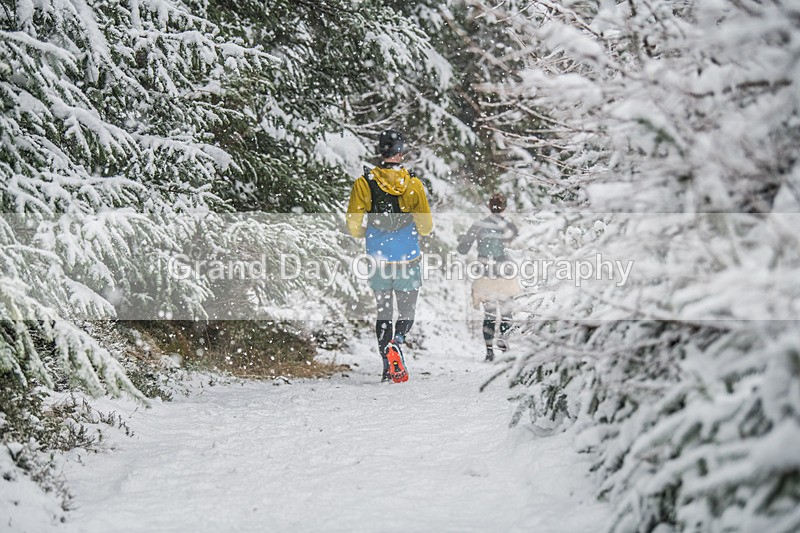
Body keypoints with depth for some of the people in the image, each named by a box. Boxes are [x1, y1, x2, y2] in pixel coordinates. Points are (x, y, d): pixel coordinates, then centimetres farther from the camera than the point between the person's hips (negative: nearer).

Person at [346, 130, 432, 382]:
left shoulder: (363, 183, -5)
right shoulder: (413, 185, -8)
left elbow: (353, 226, -4)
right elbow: (426, 226, -4)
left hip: (378, 258, 2)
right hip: (408, 260, -1)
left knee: (383, 313, 15)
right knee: (407, 312, 11)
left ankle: (387, 368, 10)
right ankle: (397, 341, -21)